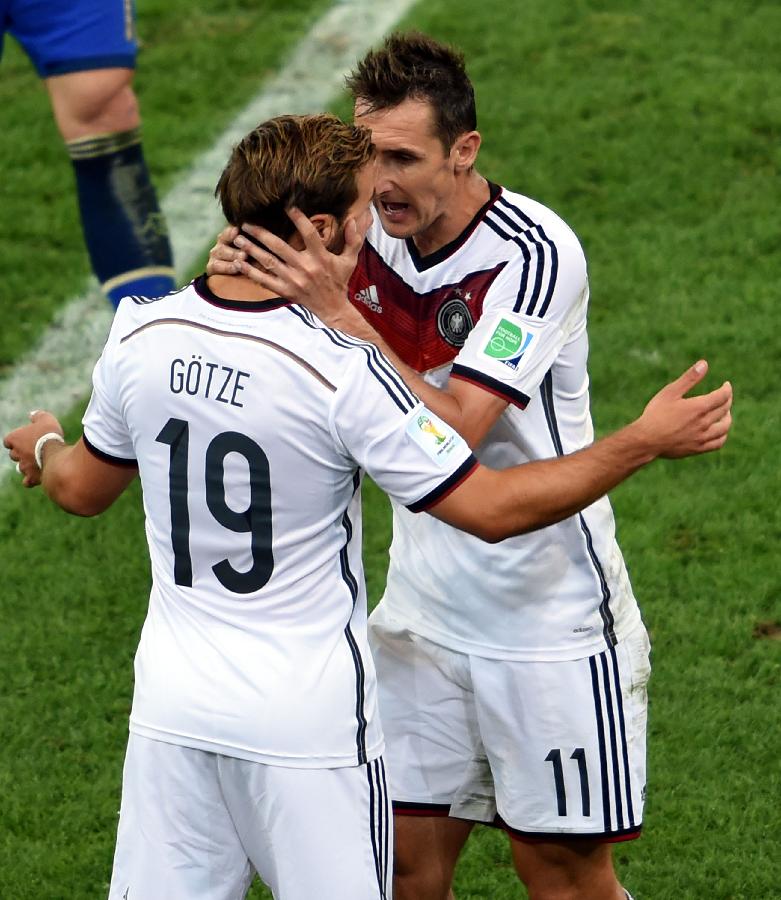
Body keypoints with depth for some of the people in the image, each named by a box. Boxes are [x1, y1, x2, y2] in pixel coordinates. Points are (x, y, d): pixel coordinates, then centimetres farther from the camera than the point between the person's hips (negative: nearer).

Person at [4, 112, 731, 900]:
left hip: (171, 707, 5)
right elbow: (490, 508, -16)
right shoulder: (341, 369, -20)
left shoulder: (139, 334, -5)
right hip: (306, 723, -5)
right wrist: (645, 441, -8)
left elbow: (84, 490, 13)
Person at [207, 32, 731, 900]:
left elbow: (454, 435, -29)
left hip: (549, 623, -5)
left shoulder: (536, 255, -22)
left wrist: (339, 312, -35)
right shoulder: (365, 234, -3)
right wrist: (240, 282, -17)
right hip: (422, 613, 6)